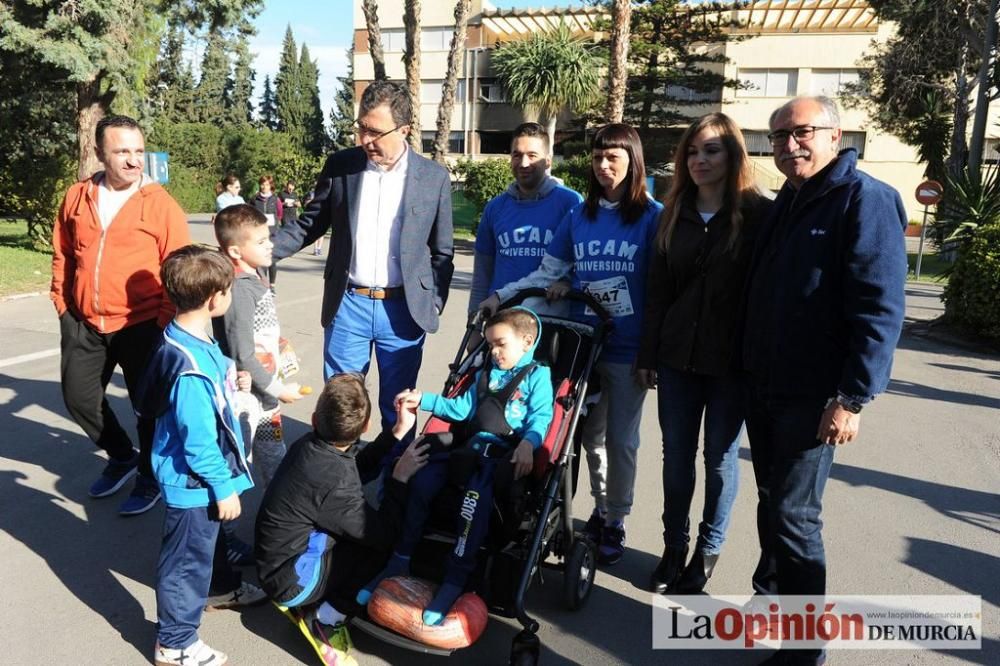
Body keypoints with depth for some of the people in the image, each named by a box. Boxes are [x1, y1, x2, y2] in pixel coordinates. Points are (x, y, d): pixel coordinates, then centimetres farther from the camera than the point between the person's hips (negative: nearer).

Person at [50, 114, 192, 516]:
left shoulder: (160, 203, -9)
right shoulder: (76, 198, 3)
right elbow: (63, 256, 13)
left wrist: (165, 322, -11)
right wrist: (63, 305, 9)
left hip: (141, 324, -4)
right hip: (85, 324, 5)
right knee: (78, 397, 15)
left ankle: (150, 477, 28)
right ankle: (122, 457, 38)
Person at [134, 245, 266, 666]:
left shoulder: (186, 337, -3)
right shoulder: (191, 369, -33)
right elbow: (199, 441, -27)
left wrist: (227, 384, 8)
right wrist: (224, 487, -19)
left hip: (200, 476, 10)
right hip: (194, 481, -10)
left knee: (211, 537, 31)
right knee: (187, 559, 8)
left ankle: (220, 588, 55)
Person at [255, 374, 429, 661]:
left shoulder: (311, 444, -9)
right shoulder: (334, 482, -32)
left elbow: (357, 464, 12)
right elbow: (383, 534, -19)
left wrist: (398, 431, 6)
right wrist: (401, 477, -13)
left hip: (282, 559, 8)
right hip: (291, 579, -8)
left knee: (369, 527, 13)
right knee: (383, 544, -13)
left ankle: (318, 602, 13)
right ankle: (326, 618, -3)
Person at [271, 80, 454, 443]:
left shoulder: (434, 177, -1)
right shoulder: (339, 165, 1)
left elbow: (441, 252, 4)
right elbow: (311, 223, 9)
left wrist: (434, 305, -1)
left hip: (404, 310, -1)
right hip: (348, 305, 1)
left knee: (398, 410, 11)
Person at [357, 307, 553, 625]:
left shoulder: (537, 375, 6)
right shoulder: (486, 373, 27)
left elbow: (540, 417, -7)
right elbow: (461, 407, 28)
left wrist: (528, 443, -27)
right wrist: (423, 400, 19)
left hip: (505, 453, -6)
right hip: (471, 444, 7)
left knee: (476, 496, -33)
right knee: (421, 482, -13)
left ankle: (455, 581, -24)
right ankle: (400, 561, -2)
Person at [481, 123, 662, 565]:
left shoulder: (652, 216, -4)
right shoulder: (579, 215, 7)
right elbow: (547, 273, 8)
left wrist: (656, 351, -9)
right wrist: (500, 297, -1)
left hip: (628, 348, -3)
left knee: (620, 439, 7)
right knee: (590, 434, 13)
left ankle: (615, 522, 24)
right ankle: (600, 510, 33)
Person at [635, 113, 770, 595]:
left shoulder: (757, 214, -4)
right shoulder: (674, 214, 9)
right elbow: (657, 289, 8)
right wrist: (648, 355, 6)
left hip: (731, 360, -3)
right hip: (677, 356, 4)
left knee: (720, 456, 10)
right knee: (676, 455, 11)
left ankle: (708, 550, 27)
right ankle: (673, 547, 27)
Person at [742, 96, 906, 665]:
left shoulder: (865, 200, -12)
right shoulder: (786, 202, 14)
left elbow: (880, 308, -19)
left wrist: (853, 397, -22)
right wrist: (751, 370, 15)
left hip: (814, 394, -7)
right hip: (764, 385, 7)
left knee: (794, 516, -1)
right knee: (772, 505, 17)